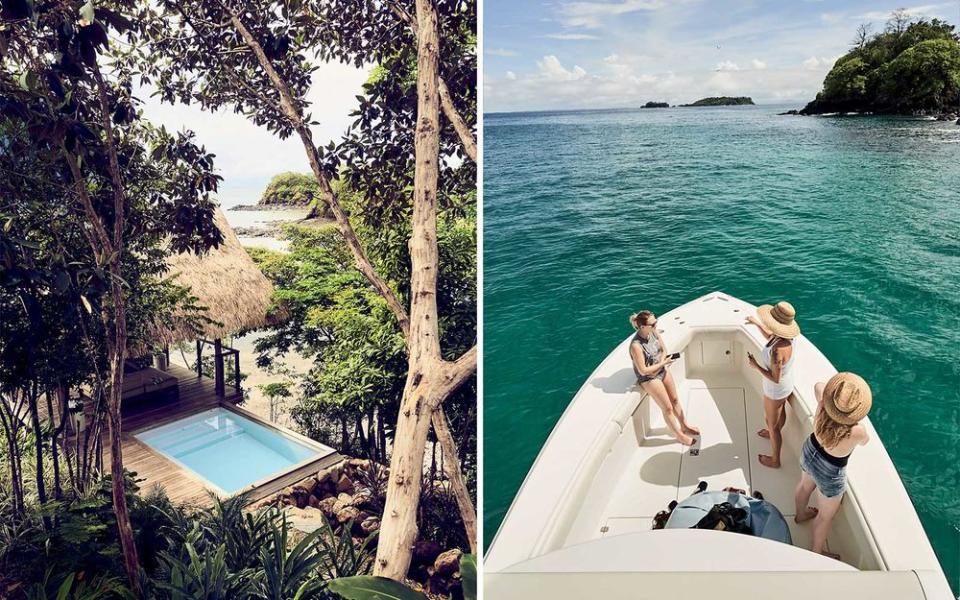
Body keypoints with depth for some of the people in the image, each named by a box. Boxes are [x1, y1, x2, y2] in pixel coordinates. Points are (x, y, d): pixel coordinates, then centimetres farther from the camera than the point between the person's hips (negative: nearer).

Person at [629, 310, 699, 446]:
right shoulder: (636, 345, -34)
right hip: (649, 378, -7)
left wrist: (661, 362, -15)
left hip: (661, 370, 7)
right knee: (667, 408, 6)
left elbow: (664, 350, 3)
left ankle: (684, 426, 42)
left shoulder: (653, 332, -12)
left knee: (675, 400, 21)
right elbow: (643, 371, -28)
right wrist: (662, 363, -18)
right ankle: (679, 435, 27)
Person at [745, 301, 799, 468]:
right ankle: (775, 434, 64)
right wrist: (757, 324, 15)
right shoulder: (784, 336, -17)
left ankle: (774, 460, 37)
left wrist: (755, 365, -24)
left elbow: (775, 378, -32)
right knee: (780, 412, 34)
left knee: (772, 423, 15)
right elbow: (770, 337, 9)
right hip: (786, 386, 8)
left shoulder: (777, 350, -43)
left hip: (775, 391, -8)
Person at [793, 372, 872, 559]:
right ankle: (816, 553, 46)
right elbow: (865, 441, -12)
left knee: (805, 485, 37)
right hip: (830, 475, -5)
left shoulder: (822, 404, -31)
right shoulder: (856, 432, -41)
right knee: (826, 516, 23)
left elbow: (818, 385, -5)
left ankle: (801, 514, 67)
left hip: (809, 454, 5)